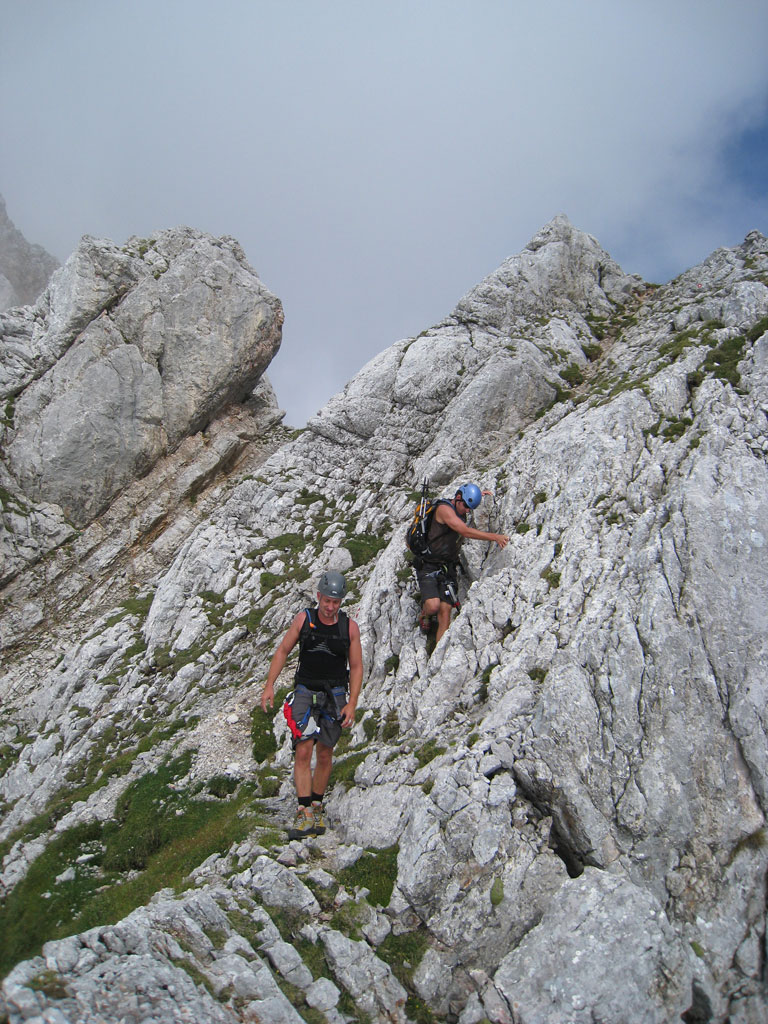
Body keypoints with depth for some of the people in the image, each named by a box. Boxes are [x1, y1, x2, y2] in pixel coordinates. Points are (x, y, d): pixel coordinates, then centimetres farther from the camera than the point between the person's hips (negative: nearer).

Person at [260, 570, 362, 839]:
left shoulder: (350, 627, -3)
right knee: (303, 751, -12)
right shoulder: (303, 619, -3)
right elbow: (282, 651, 5)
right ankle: (304, 814, -11)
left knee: (325, 754, 8)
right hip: (305, 690, -1)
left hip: (335, 693, 1)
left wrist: (352, 704, -6)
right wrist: (269, 685, -3)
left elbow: (356, 667, 1)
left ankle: (317, 808, 23)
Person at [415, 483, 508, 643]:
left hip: (447, 570, 7)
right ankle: (424, 616, 10)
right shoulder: (444, 509, -14)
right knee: (433, 606, -26)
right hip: (428, 568, -7)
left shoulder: (460, 512, 13)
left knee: (445, 612, -7)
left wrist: (478, 495, 27)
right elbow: (465, 531, -27)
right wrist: (494, 537, -30)